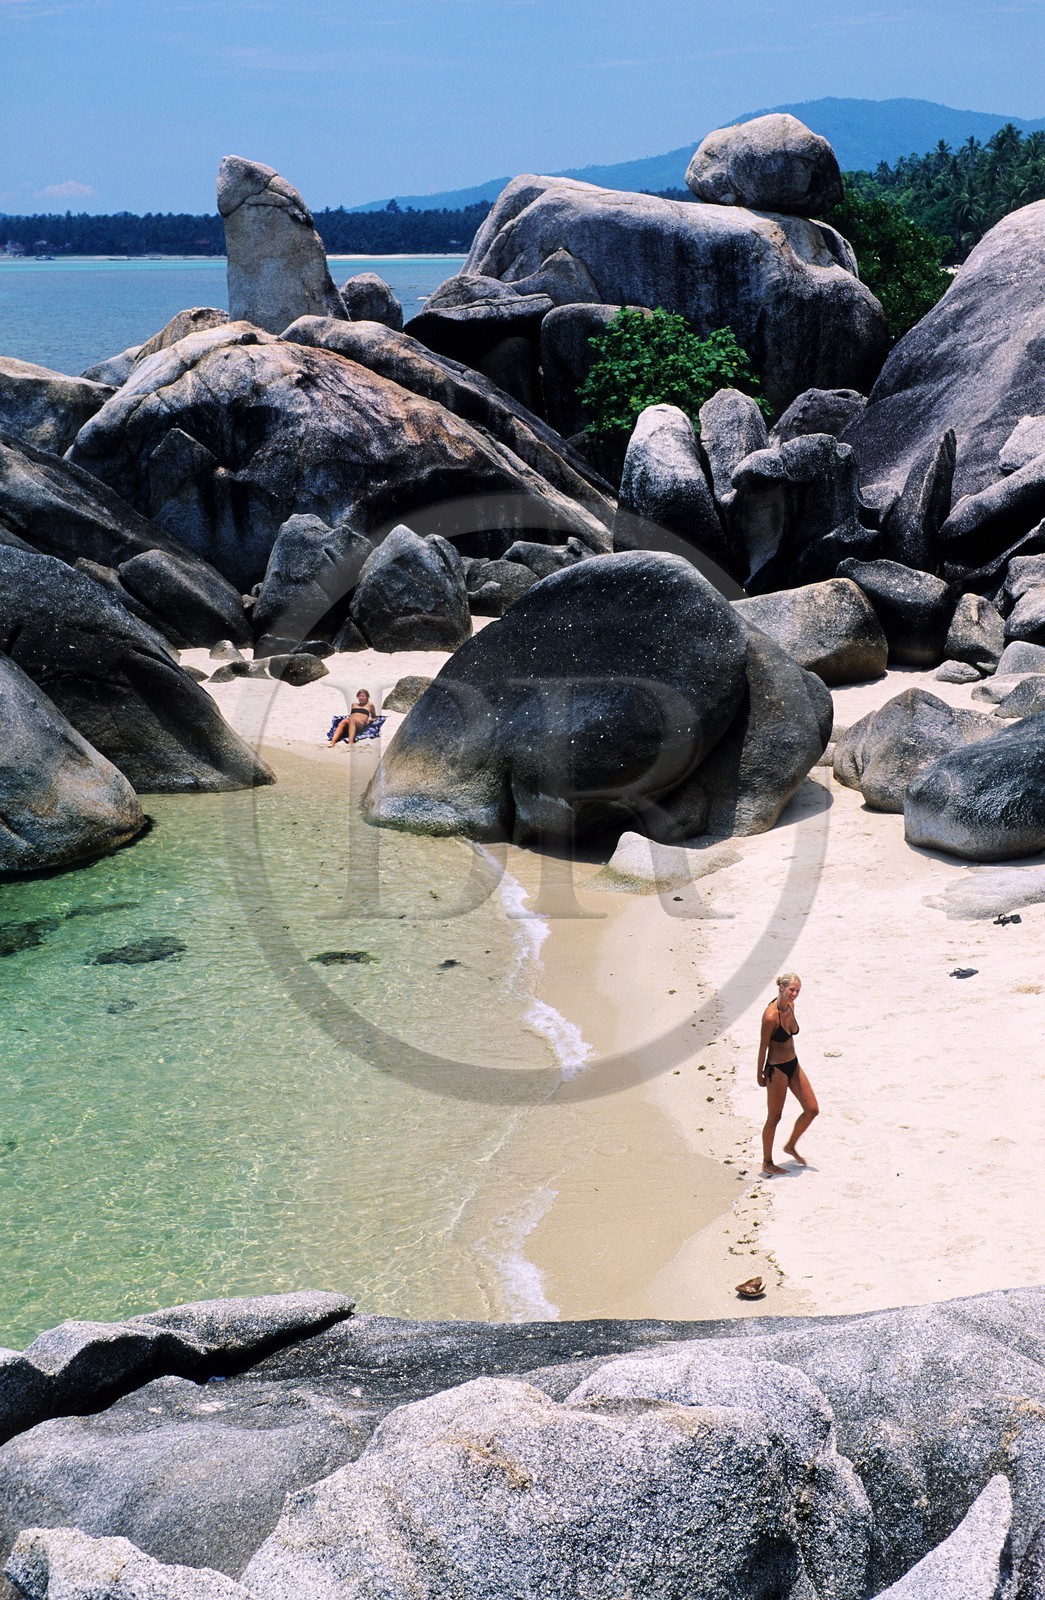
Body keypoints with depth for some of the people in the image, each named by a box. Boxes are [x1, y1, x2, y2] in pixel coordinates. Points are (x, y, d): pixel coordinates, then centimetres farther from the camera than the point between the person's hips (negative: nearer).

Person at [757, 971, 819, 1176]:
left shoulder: (790, 1006, 0)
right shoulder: (771, 1015, -25)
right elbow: (763, 1047, -17)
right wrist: (760, 1075, -9)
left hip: (793, 1065, 8)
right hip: (777, 1069, -8)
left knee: (812, 1109, 11)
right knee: (774, 1117, 5)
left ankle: (791, 1146, 32)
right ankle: (767, 1163, 21)